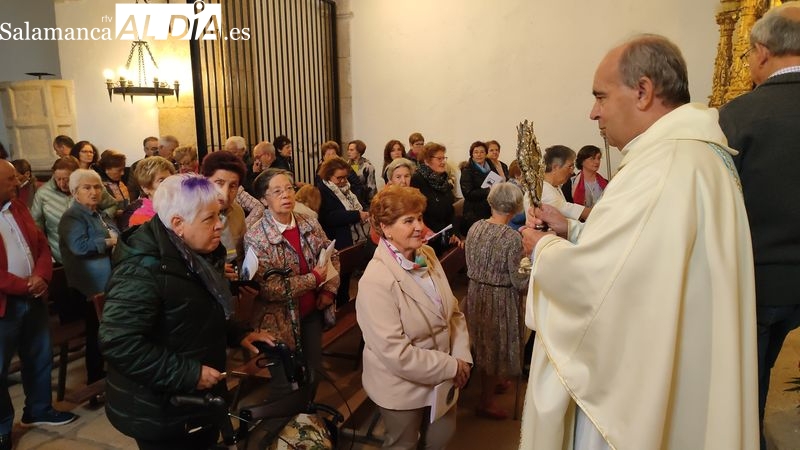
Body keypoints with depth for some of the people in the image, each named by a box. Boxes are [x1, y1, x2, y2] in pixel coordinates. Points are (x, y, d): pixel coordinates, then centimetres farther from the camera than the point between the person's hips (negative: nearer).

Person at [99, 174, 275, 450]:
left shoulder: (195, 256, 4)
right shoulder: (143, 269, -26)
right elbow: (118, 343, -31)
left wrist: (238, 334, 1)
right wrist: (188, 374, -28)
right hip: (160, 413, -8)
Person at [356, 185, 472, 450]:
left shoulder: (428, 255, -4)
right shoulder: (376, 281, -29)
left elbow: (453, 311, 2)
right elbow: (396, 354, -30)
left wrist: (461, 357, -11)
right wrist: (451, 367, -21)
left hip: (440, 377, 7)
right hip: (403, 387, -6)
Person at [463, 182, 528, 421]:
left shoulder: (475, 227, -6)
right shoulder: (513, 238, -23)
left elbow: (470, 263, 5)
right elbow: (519, 281, -19)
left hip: (475, 293, 6)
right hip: (500, 299, -6)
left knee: (484, 342, 25)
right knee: (496, 346, 12)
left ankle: (494, 381, 49)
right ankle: (486, 403, 27)